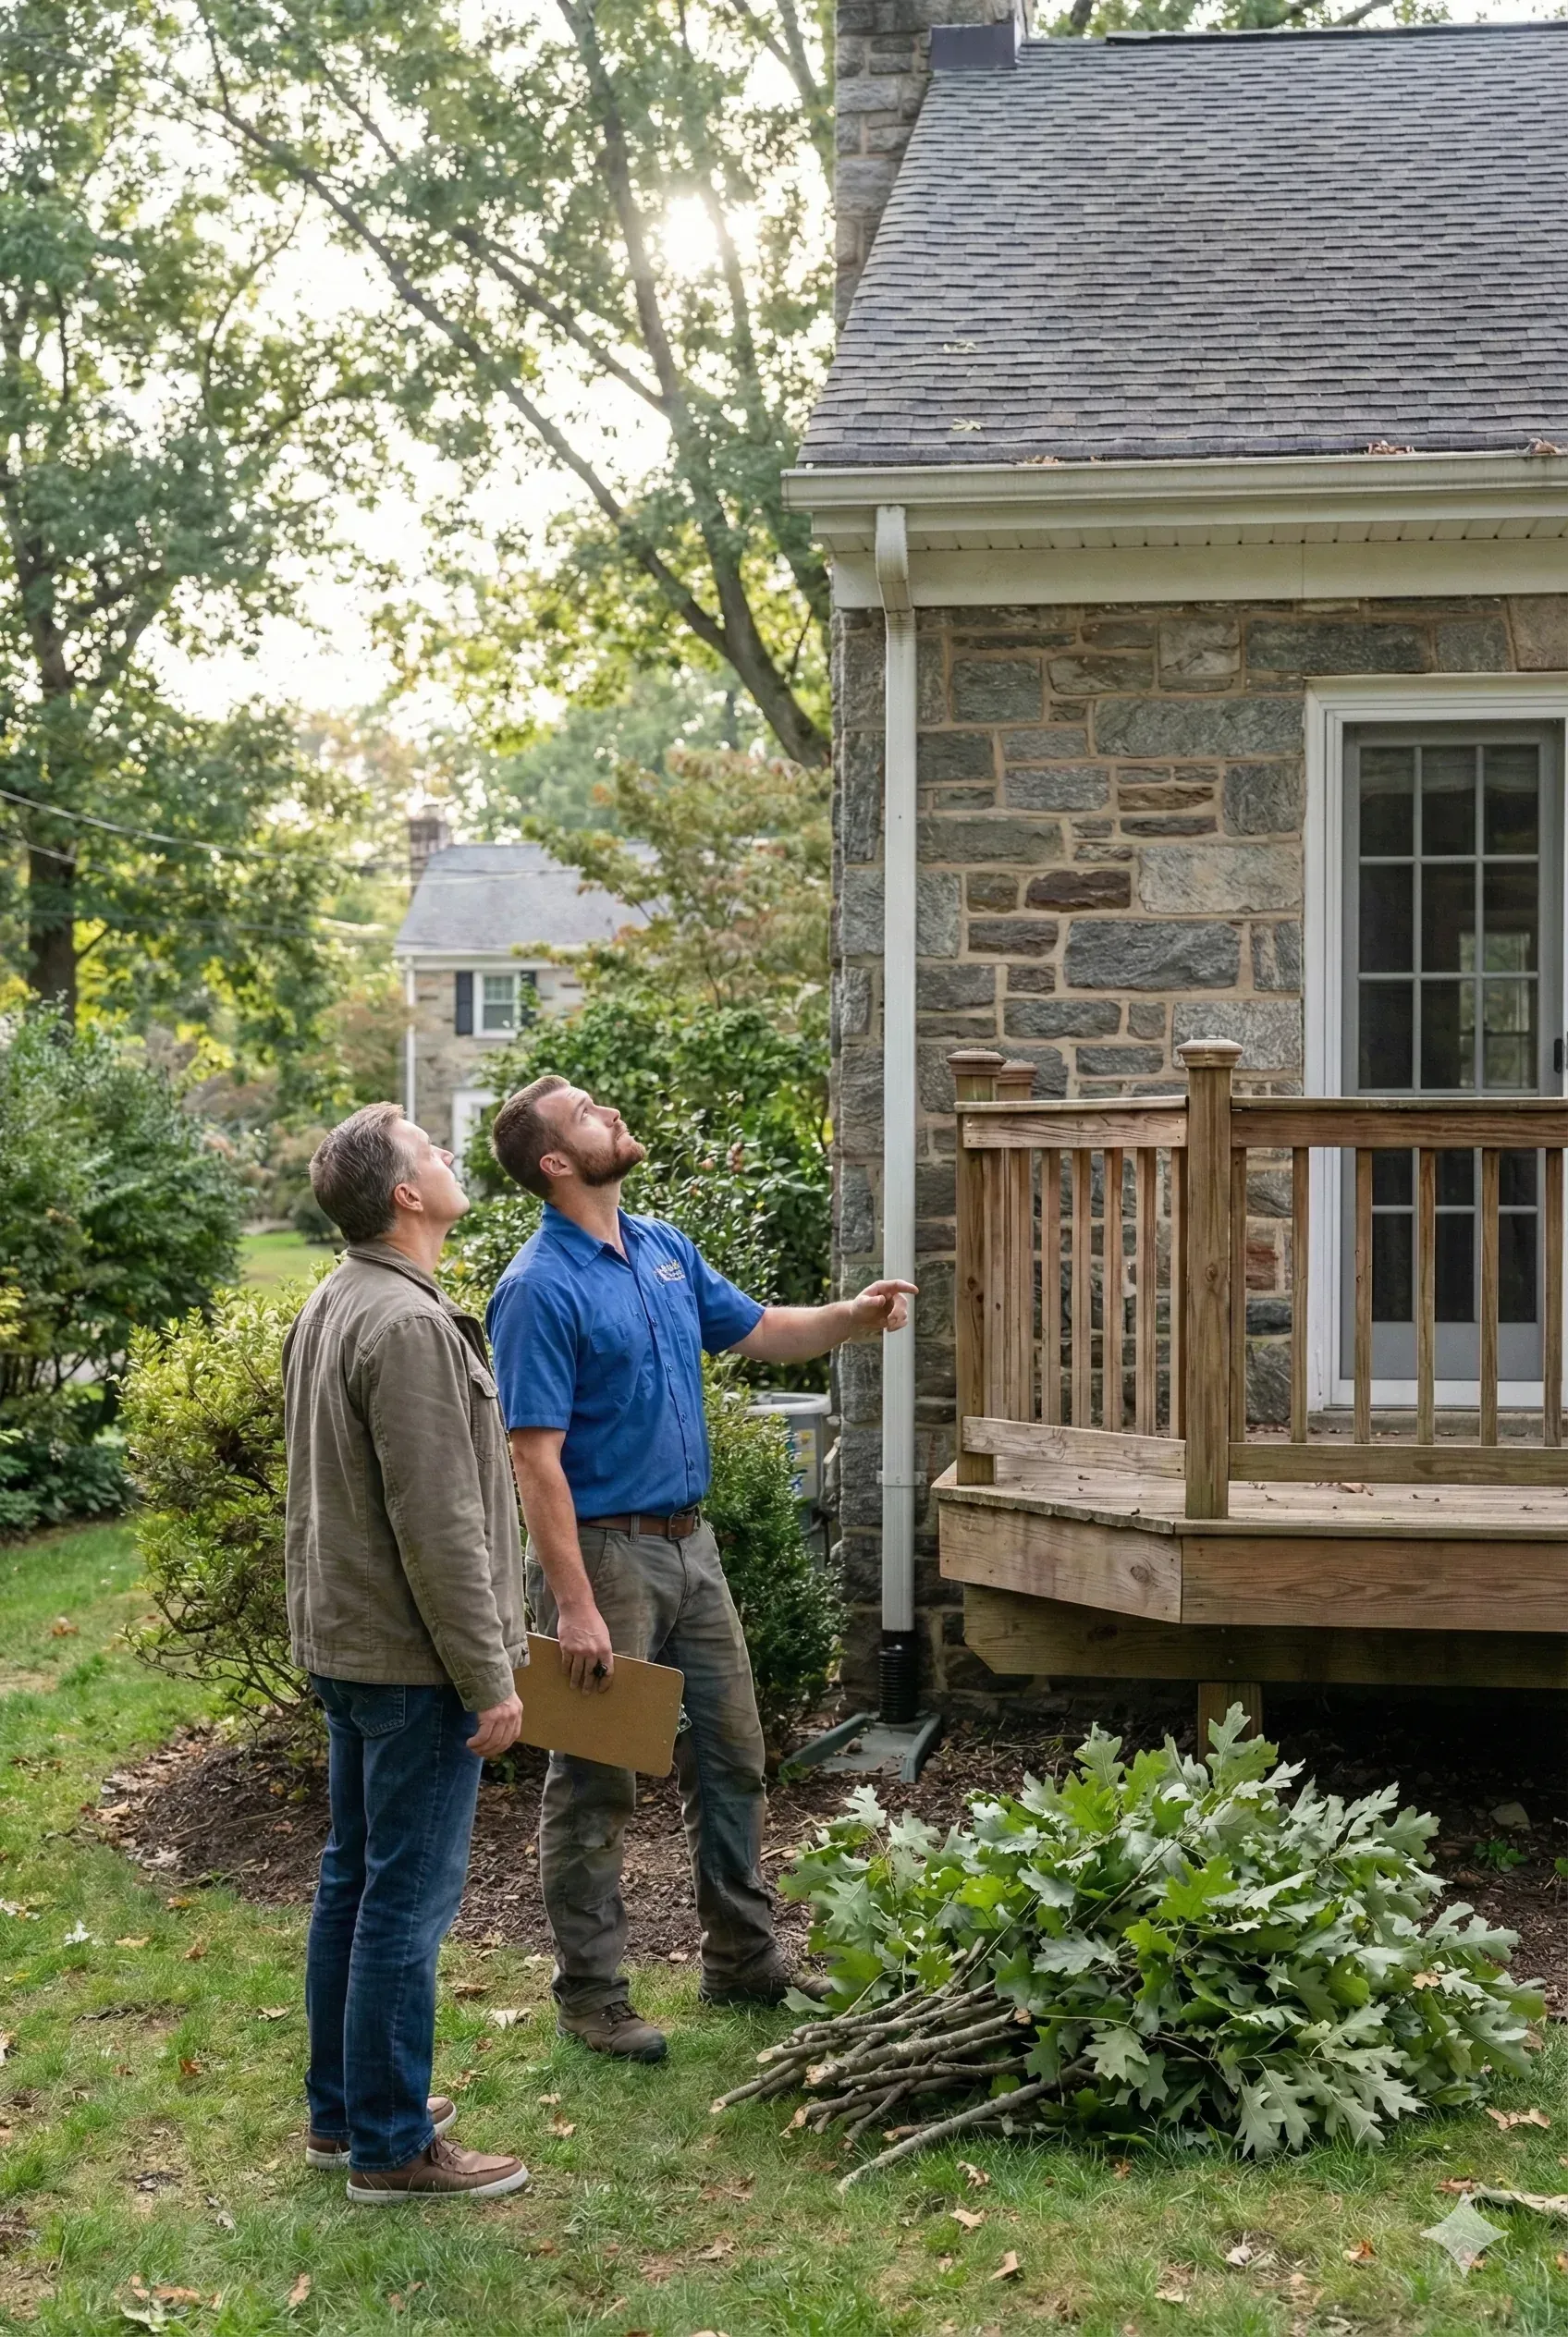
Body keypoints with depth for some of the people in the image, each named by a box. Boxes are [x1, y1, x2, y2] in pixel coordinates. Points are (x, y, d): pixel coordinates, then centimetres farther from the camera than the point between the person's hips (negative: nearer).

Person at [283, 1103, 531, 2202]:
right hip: (413, 1656, -10)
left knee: (354, 1877, 17)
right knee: (410, 1897, -1)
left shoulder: (332, 1305, 10)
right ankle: (390, 2146, 9)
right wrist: (491, 1676, -17)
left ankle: (341, 2109, 29)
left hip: (345, 1642, 10)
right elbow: (438, 1525, -23)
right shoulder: (409, 1325, -22)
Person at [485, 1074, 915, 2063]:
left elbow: (759, 1331, 20)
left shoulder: (665, 1248, 7)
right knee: (597, 1785, 3)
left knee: (732, 1753, 16)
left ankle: (744, 1958, 30)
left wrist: (853, 1316, 1)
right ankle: (591, 1994, 16)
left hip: (689, 1542, 8)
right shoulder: (541, 1289, -17)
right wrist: (575, 1606, -23)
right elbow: (537, 1460, -20)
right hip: (606, 1550, -8)